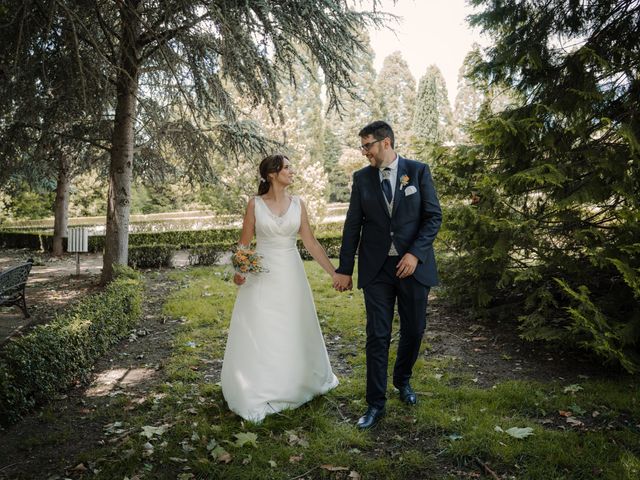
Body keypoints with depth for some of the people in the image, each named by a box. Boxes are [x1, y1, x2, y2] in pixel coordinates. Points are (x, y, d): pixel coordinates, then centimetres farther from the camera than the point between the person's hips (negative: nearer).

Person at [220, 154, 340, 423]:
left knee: (294, 332, 12)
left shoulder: (298, 204, 2)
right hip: (261, 276, -2)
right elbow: (244, 244, -1)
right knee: (258, 334, 2)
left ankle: (295, 384, 34)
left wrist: (333, 272, -1)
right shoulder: (255, 204, -4)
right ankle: (256, 394, 17)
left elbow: (311, 243, 3)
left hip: (291, 275, 3)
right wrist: (238, 271, -18)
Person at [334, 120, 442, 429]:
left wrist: (415, 253, -15)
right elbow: (352, 226, 4)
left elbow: (434, 216, -3)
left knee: (414, 330, 11)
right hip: (376, 269, 1)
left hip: (414, 265, 0)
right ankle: (376, 404, 14)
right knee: (377, 336, 1)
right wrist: (345, 269, 2)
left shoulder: (418, 171, -1)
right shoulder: (362, 178, 4)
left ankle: (403, 380, 39)